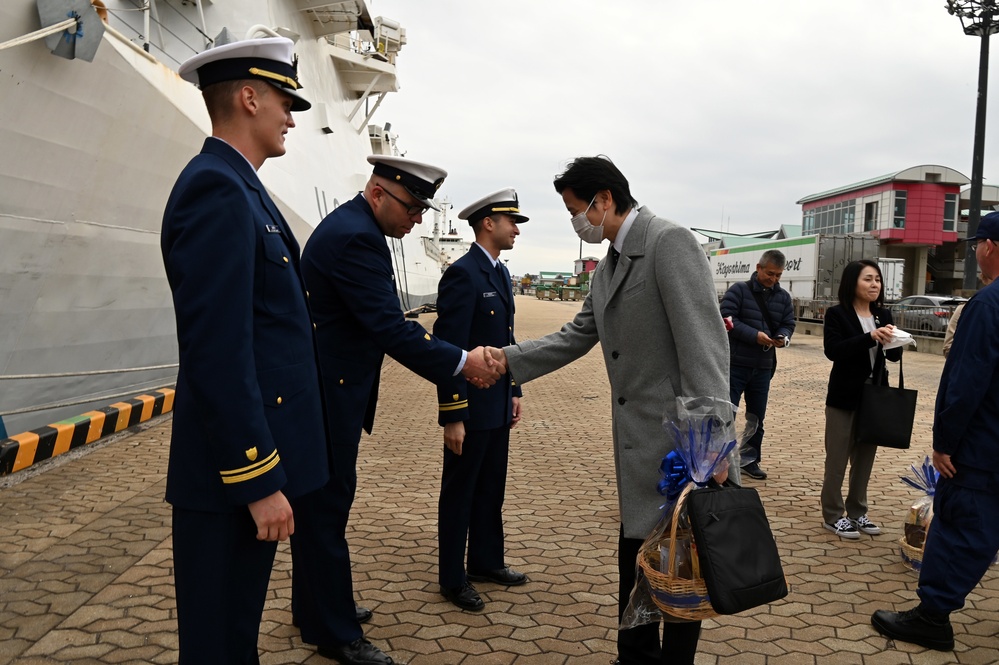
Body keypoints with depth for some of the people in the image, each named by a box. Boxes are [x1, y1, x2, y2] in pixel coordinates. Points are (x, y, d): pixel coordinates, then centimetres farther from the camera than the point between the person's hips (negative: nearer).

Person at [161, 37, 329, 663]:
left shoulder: (238, 188, 15)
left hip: (259, 454, 10)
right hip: (236, 470, -10)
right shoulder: (216, 189, -16)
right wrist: (258, 481, -22)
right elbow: (217, 350, -23)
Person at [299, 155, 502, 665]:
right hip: (327, 394, -11)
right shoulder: (354, 236, -22)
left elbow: (381, 319, 13)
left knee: (323, 502, 19)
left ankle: (316, 607, 33)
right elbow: (389, 327, -27)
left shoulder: (352, 227, 11)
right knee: (330, 504, 0)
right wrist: (462, 363, -22)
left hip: (327, 389, 11)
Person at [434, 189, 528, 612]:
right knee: (460, 493, 5)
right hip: (470, 407, -8)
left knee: (491, 490, 18)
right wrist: (452, 416, -21)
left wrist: (514, 391, 16)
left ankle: (486, 562, 33)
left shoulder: (500, 273, 11)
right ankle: (452, 579, 18)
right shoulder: (462, 274, -18)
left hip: (498, 406, 9)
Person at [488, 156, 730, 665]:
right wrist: (508, 358, 7)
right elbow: (576, 337, 18)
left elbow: (703, 344, -22)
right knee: (636, 554, 18)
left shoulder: (669, 242, -15)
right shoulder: (608, 267, 14)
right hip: (637, 442, 9)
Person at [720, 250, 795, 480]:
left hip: (763, 367, 5)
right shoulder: (738, 290, -6)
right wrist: (755, 335, -23)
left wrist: (783, 337, -14)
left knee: (757, 417, 13)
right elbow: (727, 319, -14)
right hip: (735, 364, -5)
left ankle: (750, 459, 25)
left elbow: (788, 324, 10)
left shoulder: (784, 297, 9)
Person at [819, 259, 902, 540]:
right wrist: (870, 337, -28)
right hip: (845, 396, -5)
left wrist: (893, 341, -16)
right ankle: (833, 515, 13)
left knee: (865, 457, 13)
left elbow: (894, 356, 6)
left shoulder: (883, 315, 7)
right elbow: (832, 350, -19)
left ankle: (857, 512, 25)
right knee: (837, 458, 3)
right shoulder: (837, 314, -7)